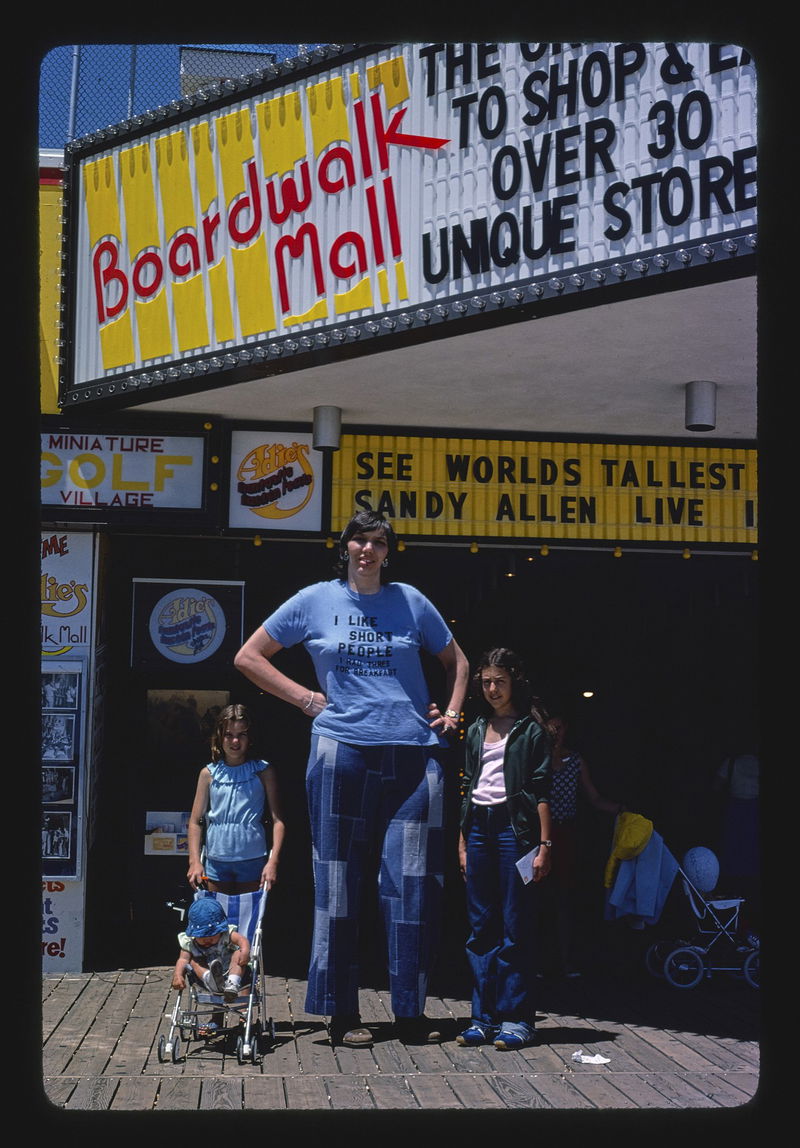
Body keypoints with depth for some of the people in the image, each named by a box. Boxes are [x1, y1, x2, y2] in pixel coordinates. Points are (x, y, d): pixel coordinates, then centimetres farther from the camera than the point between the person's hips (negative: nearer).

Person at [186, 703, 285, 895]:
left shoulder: (263, 771, 0)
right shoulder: (209, 773, 4)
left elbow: (277, 820, -4)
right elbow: (195, 821, 6)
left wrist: (273, 861, -14)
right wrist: (194, 861, -5)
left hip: (252, 860, -2)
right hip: (216, 859, 2)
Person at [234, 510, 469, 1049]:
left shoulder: (410, 601, 10)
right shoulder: (315, 600, 7)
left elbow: (456, 661, 23)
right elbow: (249, 657, 12)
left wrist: (451, 713, 9)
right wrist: (305, 698, 4)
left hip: (415, 755, 1)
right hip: (342, 752, -1)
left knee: (414, 882, 1)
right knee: (339, 880, 2)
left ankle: (411, 1010, 12)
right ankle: (342, 1013, 10)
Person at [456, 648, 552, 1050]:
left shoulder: (531, 731, 2)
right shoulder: (476, 732, 17)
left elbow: (541, 791, -3)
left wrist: (544, 844, -10)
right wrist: (462, 841, 12)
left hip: (515, 827, -5)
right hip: (479, 827, 5)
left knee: (516, 927, -3)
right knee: (481, 927, 5)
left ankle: (517, 1018, 2)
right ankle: (484, 1017, 10)